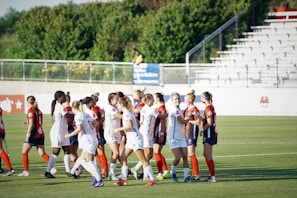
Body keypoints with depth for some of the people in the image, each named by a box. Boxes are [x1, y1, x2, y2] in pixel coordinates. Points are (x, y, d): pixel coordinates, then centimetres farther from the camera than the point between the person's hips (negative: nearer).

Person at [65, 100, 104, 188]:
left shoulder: (78, 116, -10)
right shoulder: (86, 115, 15)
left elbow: (79, 129, -20)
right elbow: (96, 123, 17)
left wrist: (69, 135, -9)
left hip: (88, 140, -9)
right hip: (93, 139, 9)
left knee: (90, 162, -7)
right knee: (82, 160, 15)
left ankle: (99, 180, -11)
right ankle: (95, 176, 9)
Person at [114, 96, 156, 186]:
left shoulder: (126, 113, -12)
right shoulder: (128, 112, 16)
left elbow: (129, 125, -24)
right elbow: (136, 123, 19)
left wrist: (119, 129, -11)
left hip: (135, 138, -10)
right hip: (131, 139, 10)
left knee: (143, 160, -8)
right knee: (123, 157, 7)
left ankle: (152, 179, -7)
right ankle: (124, 179, 7)